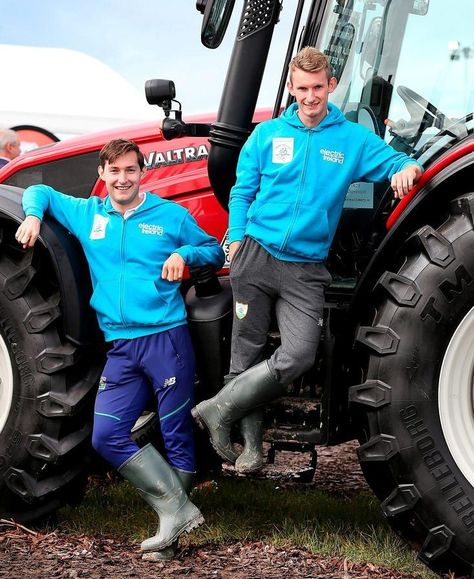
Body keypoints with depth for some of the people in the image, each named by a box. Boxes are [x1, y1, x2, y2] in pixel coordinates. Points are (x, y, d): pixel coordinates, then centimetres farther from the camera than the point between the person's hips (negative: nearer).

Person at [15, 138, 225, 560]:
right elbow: (39, 192, 26)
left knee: (177, 437, -2)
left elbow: (214, 251, 13)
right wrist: (33, 216, 5)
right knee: (107, 436, -8)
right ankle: (178, 509, -4)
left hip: (166, 337, -4)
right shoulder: (87, 214, 15)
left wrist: (185, 253, -7)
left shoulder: (170, 215, 6)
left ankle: (174, 523, 8)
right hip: (119, 347, 4)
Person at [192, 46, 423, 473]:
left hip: (306, 269, 0)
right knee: (248, 353, 0)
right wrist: (236, 240, 0)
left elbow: (395, 162, 8)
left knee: (298, 356, -16)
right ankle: (251, 444, 11)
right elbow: (242, 192, 12)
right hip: (257, 257, 0)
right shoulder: (267, 134, 9)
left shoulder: (354, 139, 8)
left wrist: (408, 168, -16)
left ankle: (219, 409, -4)